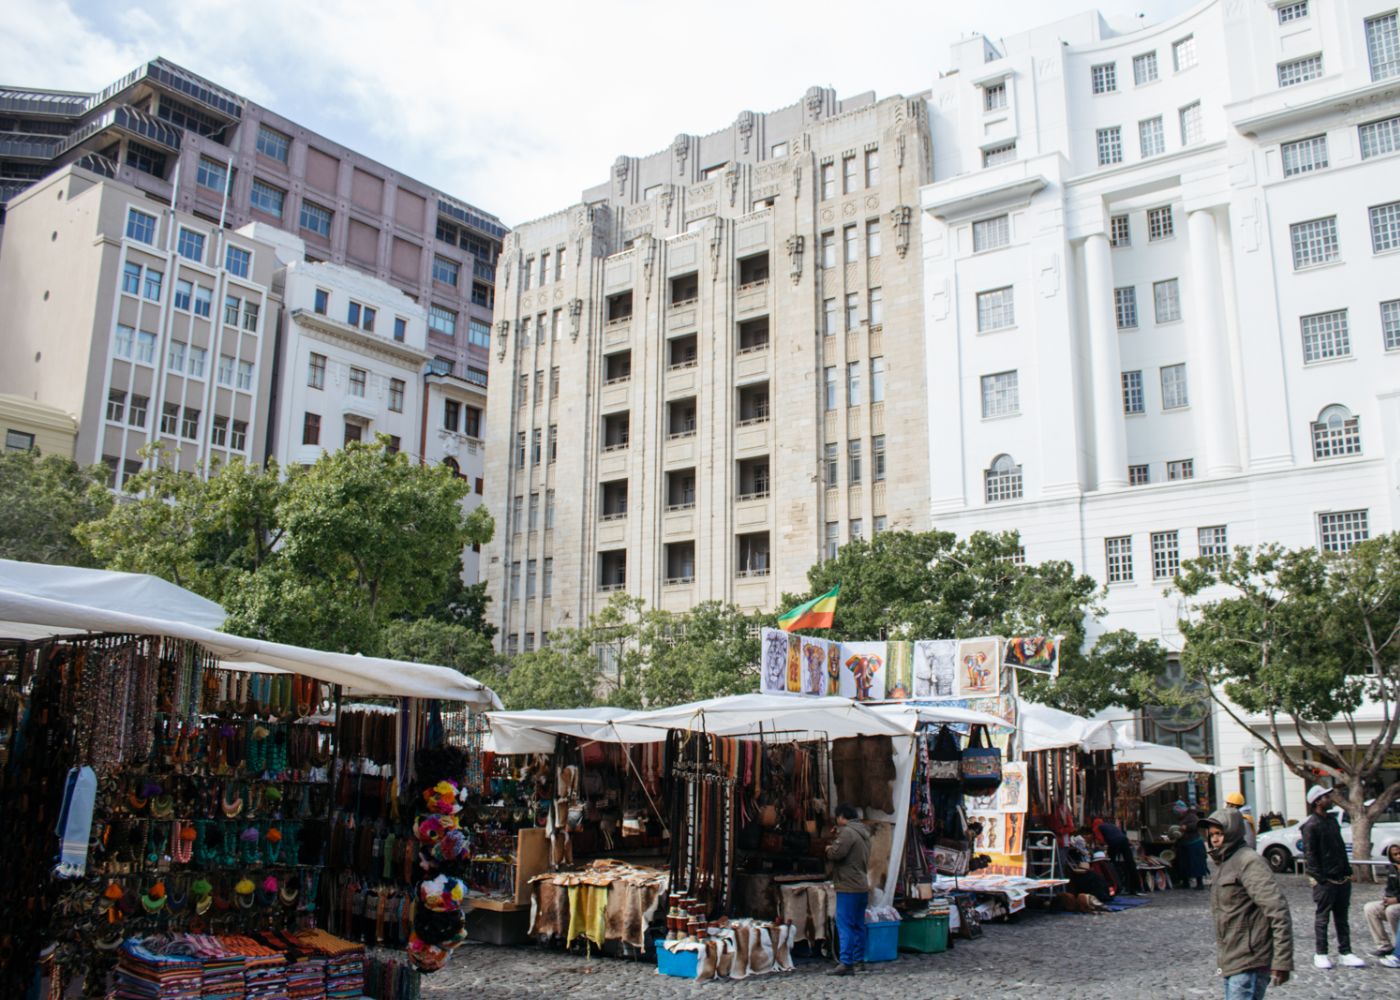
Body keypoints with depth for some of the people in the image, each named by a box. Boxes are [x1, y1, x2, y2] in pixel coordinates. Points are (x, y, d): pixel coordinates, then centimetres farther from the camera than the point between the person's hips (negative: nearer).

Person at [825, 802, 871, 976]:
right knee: (858, 925, 13)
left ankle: (846, 963, -11)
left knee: (845, 925, -9)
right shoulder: (863, 833, 17)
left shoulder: (847, 832, -14)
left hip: (848, 887, -10)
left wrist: (829, 849, 0)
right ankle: (859, 961, 18)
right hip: (862, 886, 10)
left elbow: (836, 854, -22)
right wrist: (834, 847, 15)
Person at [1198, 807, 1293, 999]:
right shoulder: (1223, 864, 17)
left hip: (1249, 964, -10)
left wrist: (1282, 961, -21)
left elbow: (1278, 911, -19)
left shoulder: (1248, 862, -13)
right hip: (1232, 962, 10)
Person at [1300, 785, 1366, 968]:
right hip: (1325, 879, -8)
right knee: (1322, 917, 1)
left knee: (1342, 917, 12)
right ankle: (1320, 954, 9)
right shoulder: (1311, 825, -13)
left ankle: (1345, 953, 19)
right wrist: (1319, 879, -17)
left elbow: (1341, 847, 18)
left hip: (1341, 878, 8)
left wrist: (1347, 871, 11)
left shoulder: (1332, 820, 12)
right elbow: (1309, 855, -15)